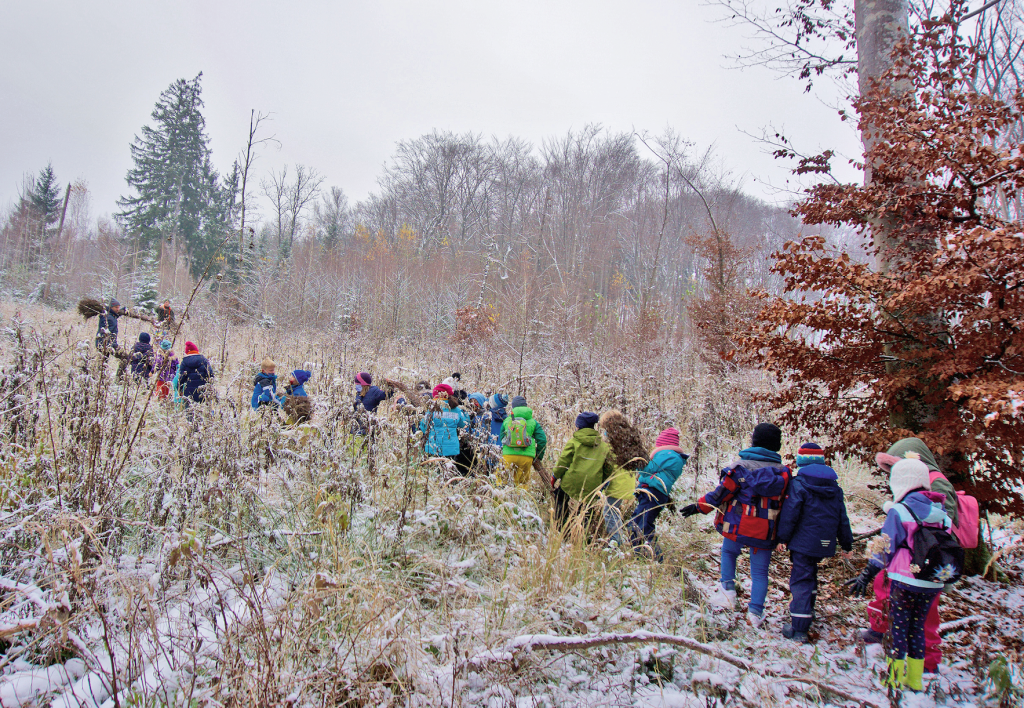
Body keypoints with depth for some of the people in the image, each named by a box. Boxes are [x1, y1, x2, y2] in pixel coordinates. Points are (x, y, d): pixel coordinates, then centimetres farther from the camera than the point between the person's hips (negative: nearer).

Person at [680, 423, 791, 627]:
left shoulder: (742, 466, -10)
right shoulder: (782, 472, 0)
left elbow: (721, 493, -10)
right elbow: (784, 502, 7)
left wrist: (699, 506, 2)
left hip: (738, 526, -2)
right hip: (766, 532, 2)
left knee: (728, 553, 25)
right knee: (760, 572, 11)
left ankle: (728, 591, 14)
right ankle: (755, 613, 7)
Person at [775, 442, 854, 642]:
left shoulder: (798, 484, -12)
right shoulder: (834, 487, 9)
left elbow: (790, 513, -15)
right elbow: (842, 518, 15)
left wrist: (783, 537, -5)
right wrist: (847, 543, 23)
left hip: (804, 542, -6)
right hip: (825, 543, 6)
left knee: (801, 580, -5)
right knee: (810, 575, 24)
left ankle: (799, 628, -9)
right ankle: (806, 613, 36)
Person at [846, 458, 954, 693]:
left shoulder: (899, 511, -11)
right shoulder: (942, 513, 5)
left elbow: (885, 549, -11)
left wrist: (866, 575, -5)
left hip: (905, 582, -5)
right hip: (933, 585, 5)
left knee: (898, 627, 6)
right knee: (917, 626, 17)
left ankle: (895, 678, 11)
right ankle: (915, 679, 23)